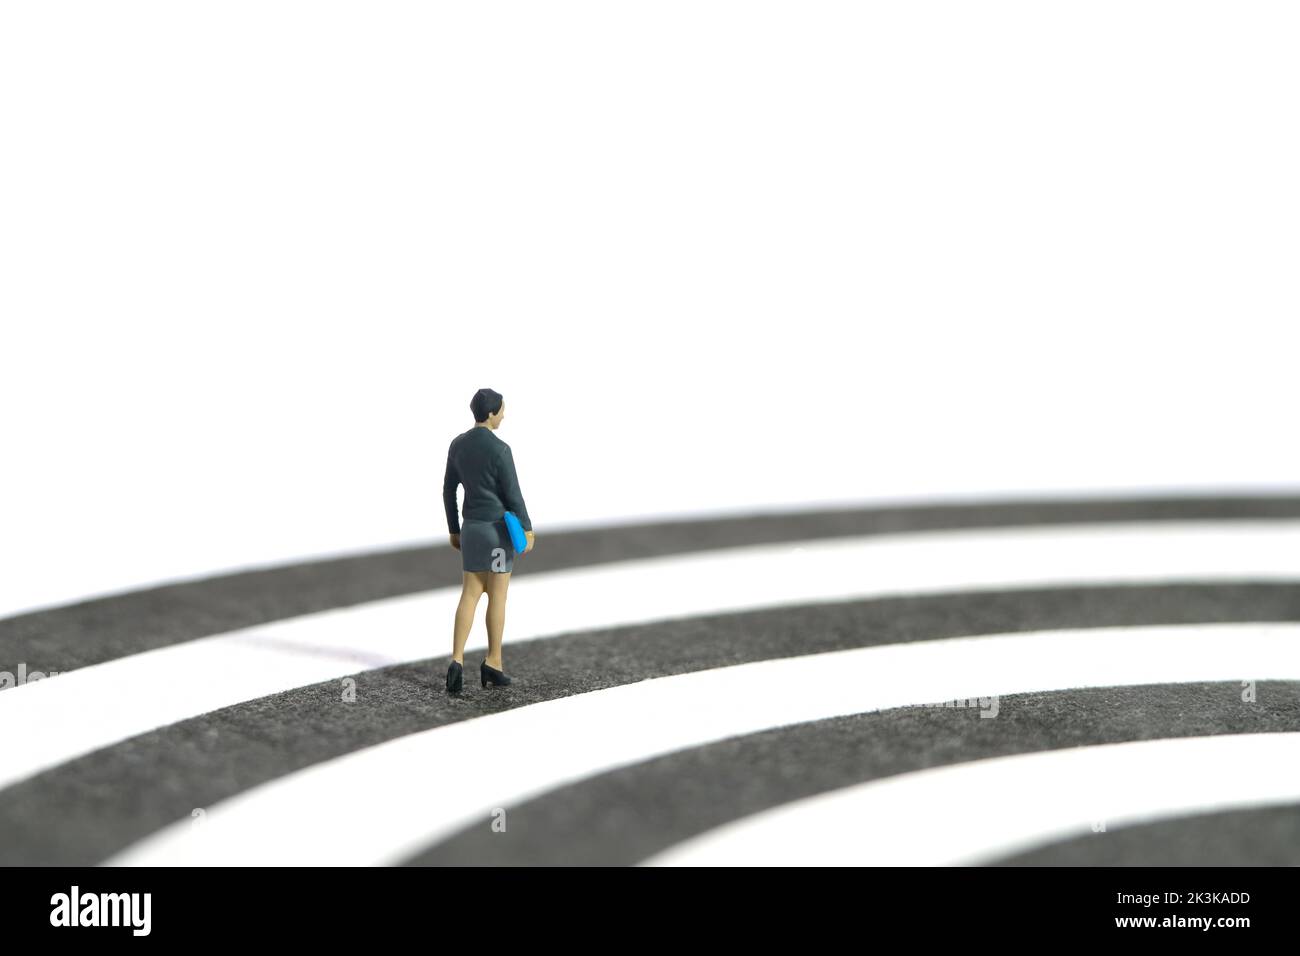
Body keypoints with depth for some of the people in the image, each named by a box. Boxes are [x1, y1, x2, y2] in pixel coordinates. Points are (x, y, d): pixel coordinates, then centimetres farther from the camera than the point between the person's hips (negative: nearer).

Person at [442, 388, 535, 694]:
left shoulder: (457, 444, 4)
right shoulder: (500, 450, -18)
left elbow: (448, 490, 10)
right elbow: (513, 494, -16)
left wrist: (454, 530, 18)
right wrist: (527, 530, -6)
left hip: (472, 528, 6)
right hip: (499, 529, -6)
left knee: (470, 596, 7)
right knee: (498, 595, 6)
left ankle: (457, 662, -8)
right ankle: (493, 663, 13)